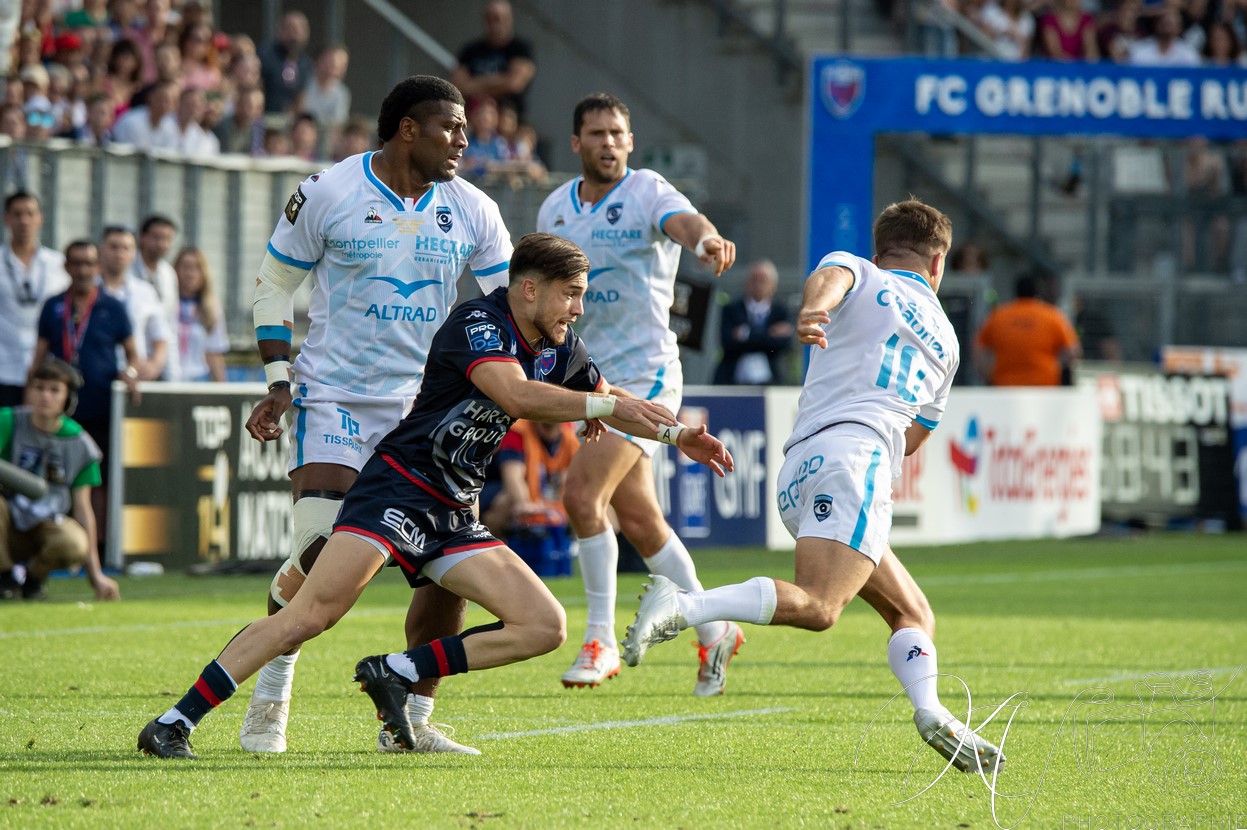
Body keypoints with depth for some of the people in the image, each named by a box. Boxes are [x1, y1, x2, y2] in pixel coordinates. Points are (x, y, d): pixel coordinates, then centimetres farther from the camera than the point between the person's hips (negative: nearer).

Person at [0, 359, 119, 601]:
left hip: (49, 523, 1)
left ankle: (35, 575, 4)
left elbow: (83, 507, -1)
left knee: (74, 544, -33)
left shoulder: (79, 444, -2)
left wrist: (95, 574, -6)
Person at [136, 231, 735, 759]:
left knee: (545, 627, -4)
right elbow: (515, 394, -30)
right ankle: (173, 724, -22)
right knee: (311, 615, -24)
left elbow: (613, 405, 33)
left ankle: (394, 674, -2)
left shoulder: (557, 351, 13)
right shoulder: (478, 322, -12)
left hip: (454, 517, 9)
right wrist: (603, 404, -23)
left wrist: (674, 434, 22)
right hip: (398, 490, -9)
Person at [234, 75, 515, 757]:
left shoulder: (471, 211, 4)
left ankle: (410, 719, 8)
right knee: (319, 549, -17)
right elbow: (274, 285, 4)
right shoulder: (327, 195, -5)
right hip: (335, 395, -4)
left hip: (428, 406, 4)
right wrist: (279, 383, -4)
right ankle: (269, 702, 4)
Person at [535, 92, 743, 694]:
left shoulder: (647, 193, -9)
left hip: (644, 373, -7)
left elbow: (685, 222, -32)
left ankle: (600, 638, -11)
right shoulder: (555, 209, 10)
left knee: (583, 492, -20)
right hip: (595, 377, 7)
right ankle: (713, 632, 24)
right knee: (637, 519, 9)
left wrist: (706, 239, -54)